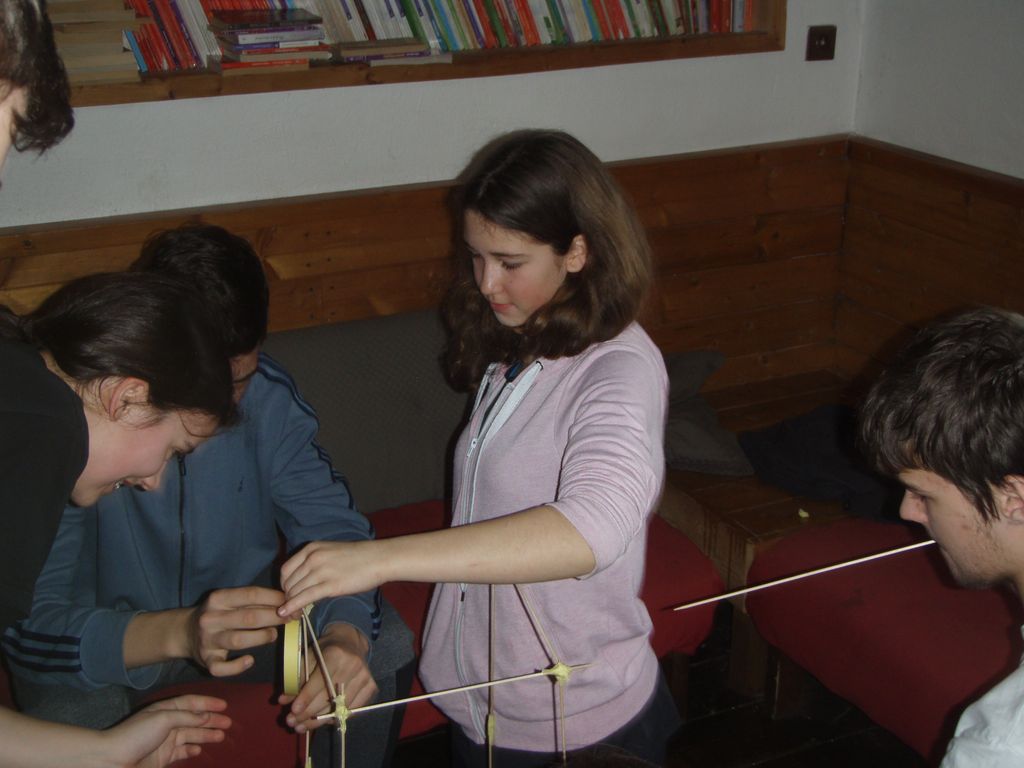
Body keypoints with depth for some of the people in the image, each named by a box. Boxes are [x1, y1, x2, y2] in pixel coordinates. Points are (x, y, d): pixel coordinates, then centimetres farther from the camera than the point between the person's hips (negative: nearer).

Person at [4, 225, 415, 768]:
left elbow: (333, 526, -14)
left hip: (238, 613, 4)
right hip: (106, 641, -3)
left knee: (384, 645, -16)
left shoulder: (266, 394, -16)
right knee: (69, 722, -35)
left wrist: (346, 633, -38)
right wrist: (179, 633, -51)